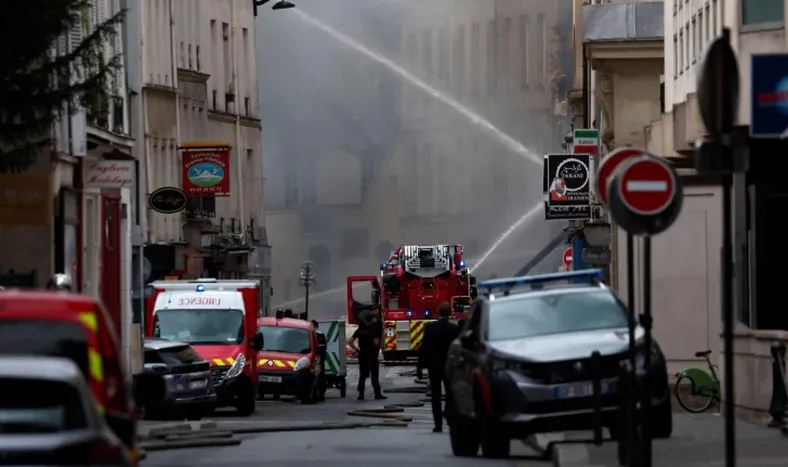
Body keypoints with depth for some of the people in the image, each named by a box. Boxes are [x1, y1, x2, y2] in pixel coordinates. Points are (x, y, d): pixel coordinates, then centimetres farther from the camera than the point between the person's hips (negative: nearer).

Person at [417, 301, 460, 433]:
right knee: (450, 395, 10)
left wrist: (420, 367, 2)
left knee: (436, 396, 5)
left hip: (434, 366, 0)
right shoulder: (455, 329, -8)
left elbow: (423, 348, -5)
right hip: (450, 366, 0)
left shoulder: (429, 328, -8)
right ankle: (451, 421, 5)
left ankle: (438, 424, 0)